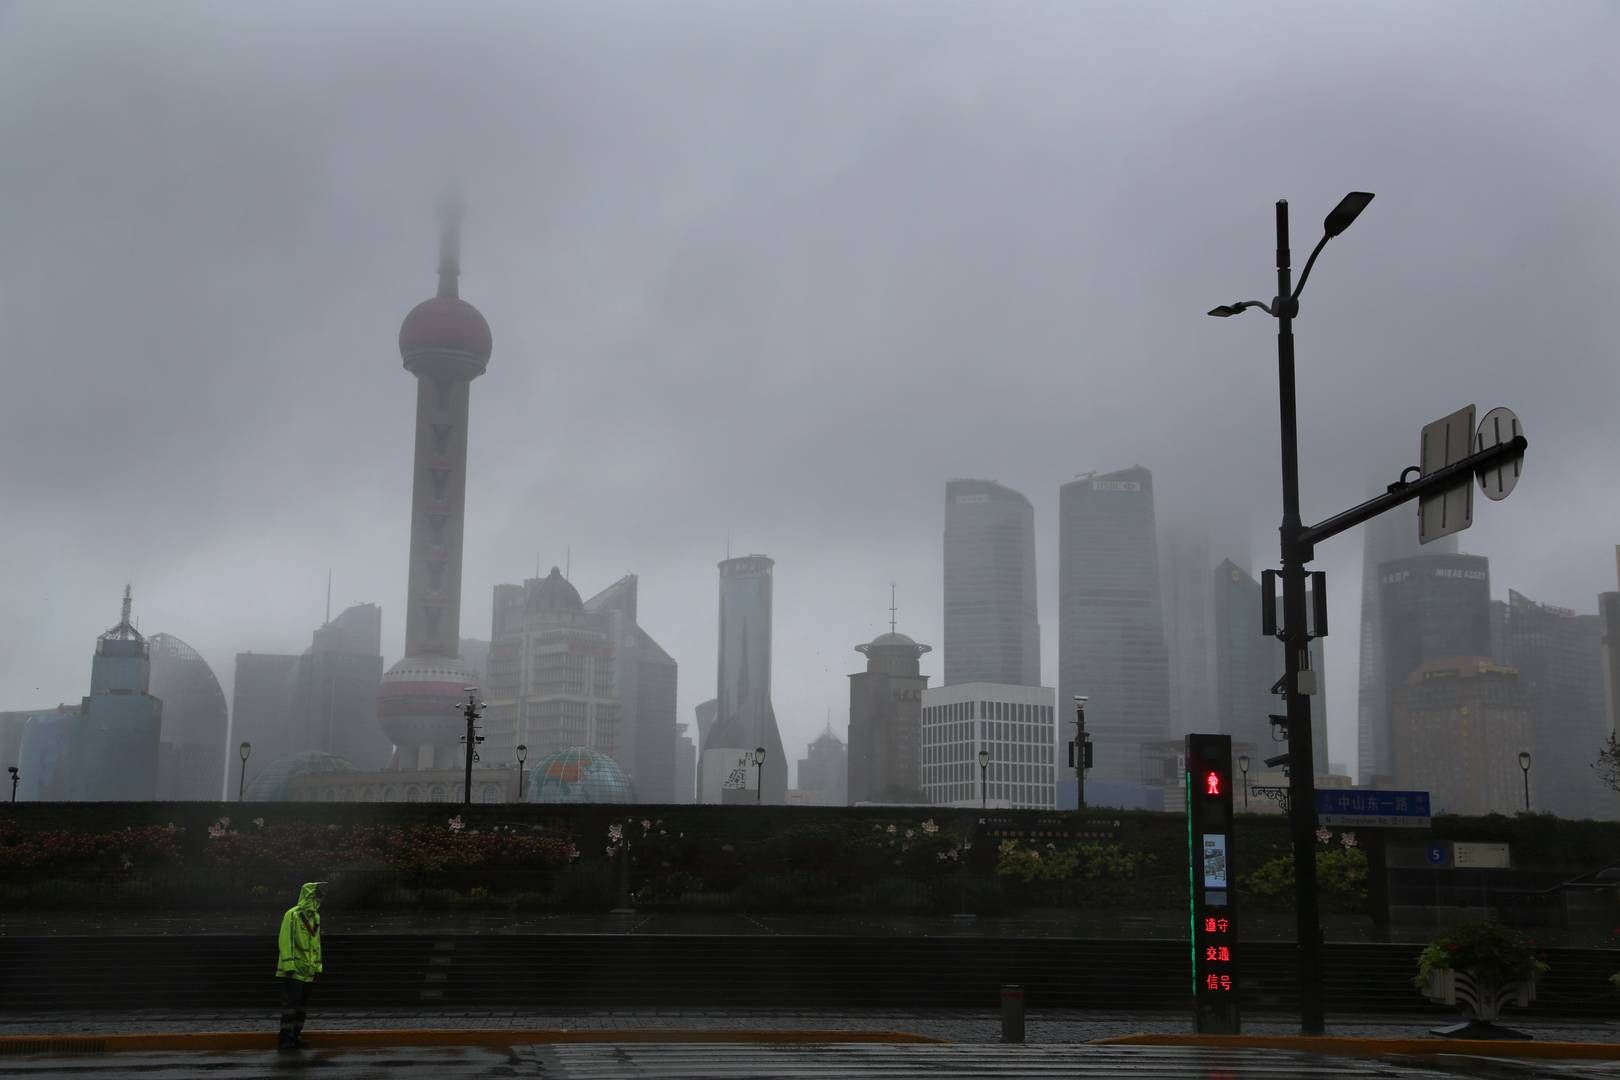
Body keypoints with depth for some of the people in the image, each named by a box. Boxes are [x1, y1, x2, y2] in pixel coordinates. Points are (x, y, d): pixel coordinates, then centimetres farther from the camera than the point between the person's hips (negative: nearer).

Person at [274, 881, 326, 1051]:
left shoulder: (315, 917, 13)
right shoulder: (292, 915, -11)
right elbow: (285, 941, -15)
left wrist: (317, 967, 16)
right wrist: (289, 966, -19)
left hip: (307, 971, 8)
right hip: (293, 971, -8)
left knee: (302, 1005, 11)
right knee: (290, 1005, -8)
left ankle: (295, 1037, 18)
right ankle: (285, 1040, -7)